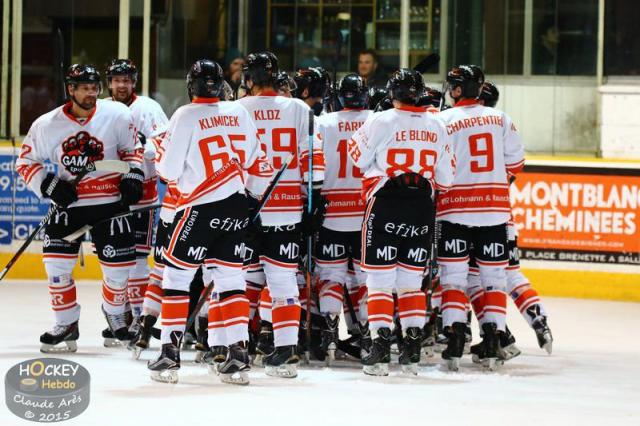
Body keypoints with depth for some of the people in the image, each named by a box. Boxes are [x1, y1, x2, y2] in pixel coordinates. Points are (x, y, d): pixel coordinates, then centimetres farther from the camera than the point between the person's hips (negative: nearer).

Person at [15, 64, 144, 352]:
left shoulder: (117, 115, -7)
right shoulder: (47, 125, -7)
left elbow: (132, 149, 8)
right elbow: (26, 162, 2)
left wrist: (133, 176, -4)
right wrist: (49, 185, -11)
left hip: (110, 202, 0)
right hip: (68, 202, 0)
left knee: (119, 264, 0)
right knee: (57, 262, -9)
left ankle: (114, 311, 30)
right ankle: (66, 325, 6)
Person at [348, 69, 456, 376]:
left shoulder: (380, 122, -7)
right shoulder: (436, 126, 5)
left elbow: (358, 158, 1)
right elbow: (445, 178, 8)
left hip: (385, 204, -4)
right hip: (421, 209, 4)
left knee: (380, 280, 0)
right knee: (412, 281, 11)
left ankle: (380, 349, -7)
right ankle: (412, 350, 7)